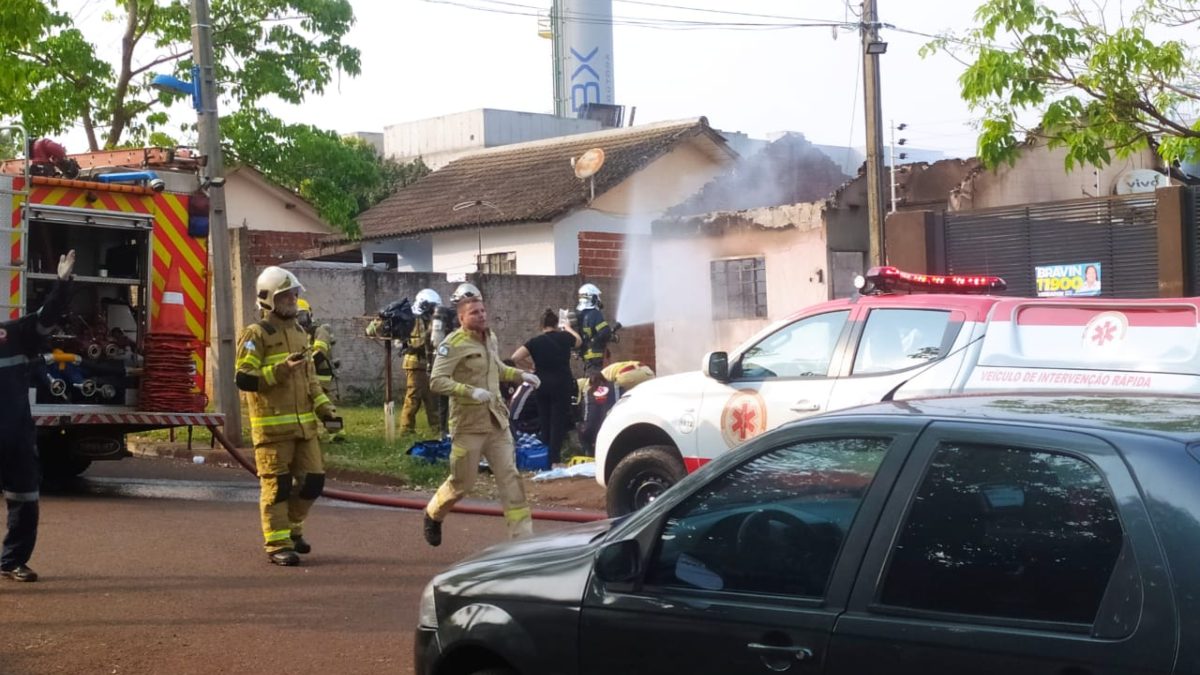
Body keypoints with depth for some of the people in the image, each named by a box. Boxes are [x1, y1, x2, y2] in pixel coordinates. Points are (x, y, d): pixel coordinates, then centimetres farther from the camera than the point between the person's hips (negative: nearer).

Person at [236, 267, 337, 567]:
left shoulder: (299, 332, 17)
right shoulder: (256, 335, -7)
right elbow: (244, 379, -14)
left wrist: (324, 407, 12)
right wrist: (280, 370, -22)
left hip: (303, 424, 7)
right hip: (272, 426, -7)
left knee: (313, 480, 7)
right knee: (277, 485, -3)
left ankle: (291, 528, 28)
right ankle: (277, 544, 5)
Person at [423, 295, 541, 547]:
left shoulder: (490, 337, 9)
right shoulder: (454, 344, -15)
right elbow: (437, 381, -22)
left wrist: (520, 375, 12)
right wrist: (471, 391, -31)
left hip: (497, 422, 6)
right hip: (468, 424, -6)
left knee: (510, 478, -1)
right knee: (462, 483, 7)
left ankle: (522, 537, -1)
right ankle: (433, 515, 36)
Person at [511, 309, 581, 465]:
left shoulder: (535, 342, -4)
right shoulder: (564, 337, -2)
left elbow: (515, 358, -14)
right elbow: (578, 341, 22)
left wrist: (530, 367, 2)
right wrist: (568, 328, 39)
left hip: (542, 385, 1)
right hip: (562, 384, -1)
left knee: (544, 421, 13)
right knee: (558, 421, -1)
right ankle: (555, 459, -7)